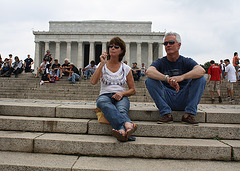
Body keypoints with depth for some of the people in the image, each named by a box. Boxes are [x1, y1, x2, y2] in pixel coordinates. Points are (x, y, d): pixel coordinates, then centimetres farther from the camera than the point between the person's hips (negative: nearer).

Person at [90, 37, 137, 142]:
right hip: (105, 95, -1)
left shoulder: (126, 69, 12)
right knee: (103, 102, -40)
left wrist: (122, 93, -9)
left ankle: (121, 130, -64)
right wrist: (102, 64, -10)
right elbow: (93, 82, -6)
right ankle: (128, 124, -60)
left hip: (121, 97, 1)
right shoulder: (102, 66, 12)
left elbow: (132, 90, 13)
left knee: (121, 109, -37)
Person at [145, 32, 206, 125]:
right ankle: (166, 113, -21)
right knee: (149, 81, -19)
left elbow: (201, 71, -19)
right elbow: (149, 71, -20)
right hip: (166, 99, 0)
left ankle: (189, 114, -18)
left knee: (201, 79, -17)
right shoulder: (160, 62, 4)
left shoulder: (186, 61, 4)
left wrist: (182, 77, -36)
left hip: (183, 100, 0)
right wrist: (167, 78, -38)